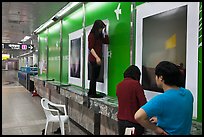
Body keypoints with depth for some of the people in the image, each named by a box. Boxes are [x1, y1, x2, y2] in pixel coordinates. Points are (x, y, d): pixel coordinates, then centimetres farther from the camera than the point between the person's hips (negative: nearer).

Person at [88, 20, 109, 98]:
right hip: (94, 59, -9)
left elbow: (107, 42, 15)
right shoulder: (92, 35, -6)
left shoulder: (100, 36, 18)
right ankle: (93, 94, 0)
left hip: (97, 59, 9)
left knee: (94, 76, 12)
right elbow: (91, 48, -13)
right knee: (94, 76, -5)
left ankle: (90, 93, 20)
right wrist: (97, 57, -21)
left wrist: (105, 32, 10)